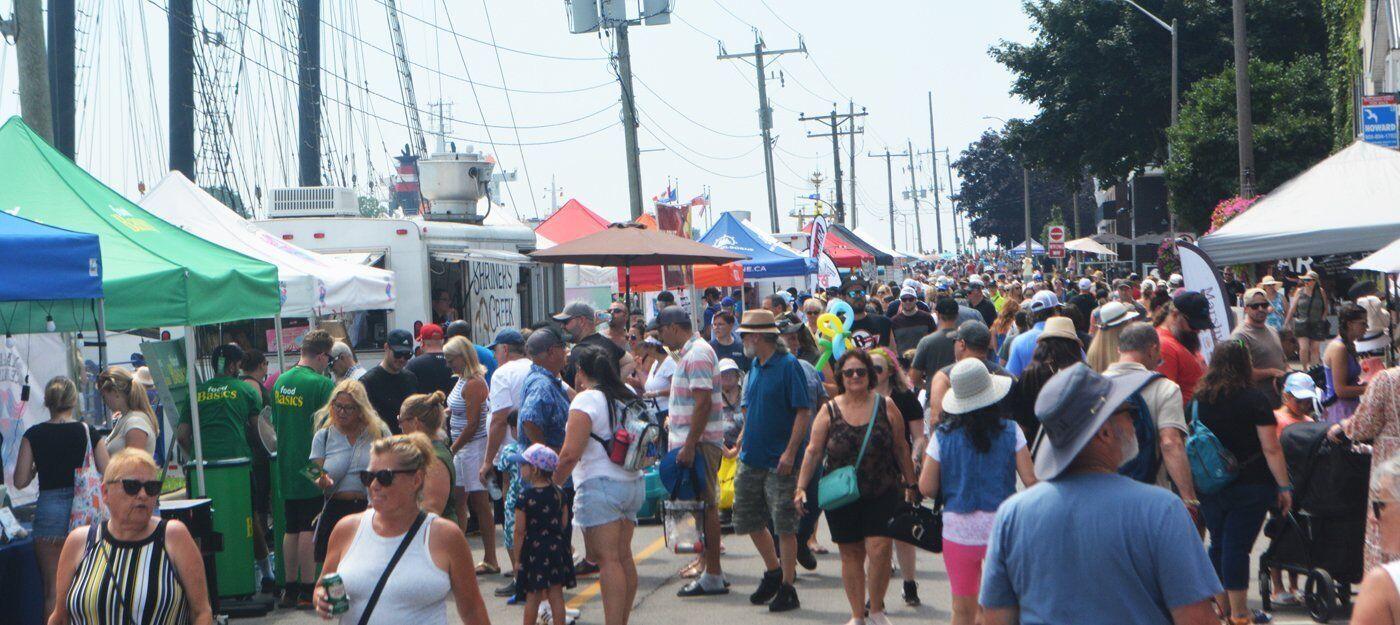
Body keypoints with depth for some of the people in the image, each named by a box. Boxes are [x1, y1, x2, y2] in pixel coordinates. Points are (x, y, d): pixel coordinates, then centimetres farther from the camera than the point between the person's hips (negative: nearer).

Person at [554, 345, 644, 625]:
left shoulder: (586, 400, -10)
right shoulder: (629, 397, 12)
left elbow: (570, 454, -16)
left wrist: (554, 483, -4)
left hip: (599, 485, -8)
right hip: (632, 484, 8)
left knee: (608, 559, -9)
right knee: (624, 556, 11)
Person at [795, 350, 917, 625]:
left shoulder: (886, 406, 2)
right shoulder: (829, 411, 2)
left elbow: (901, 448, 8)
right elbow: (813, 451, 1)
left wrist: (910, 484, 10)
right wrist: (801, 487, -6)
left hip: (882, 494, -1)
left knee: (879, 550, -12)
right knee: (851, 555, 7)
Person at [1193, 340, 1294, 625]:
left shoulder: (1199, 399, 3)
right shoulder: (1255, 399, -9)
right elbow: (1271, 448, -11)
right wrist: (1284, 486, -5)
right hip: (1250, 484, -4)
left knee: (1218, 544, 15)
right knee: (1237, 546, -3)